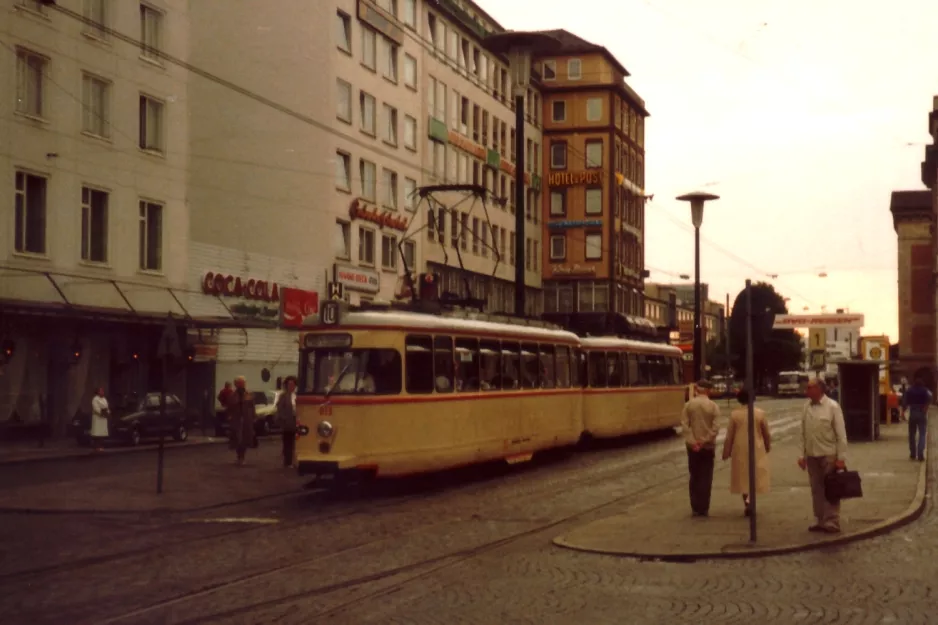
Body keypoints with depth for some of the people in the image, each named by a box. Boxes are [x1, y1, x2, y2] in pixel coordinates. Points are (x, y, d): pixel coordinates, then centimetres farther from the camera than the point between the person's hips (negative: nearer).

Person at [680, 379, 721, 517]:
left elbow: (684, 425, -9)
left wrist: (692, 442, -12)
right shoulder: (713, 406, -6)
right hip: (708, 446, -2)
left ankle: (695, 508, 10)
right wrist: (705, 441, -13)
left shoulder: (688, 405, -2)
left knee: (694, 477, 11)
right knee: (706, 478, 5)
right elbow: (715, 427, -14)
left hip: (693, 447, 2)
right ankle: (704, 509, 4)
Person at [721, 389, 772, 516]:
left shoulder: (734, 414, -7)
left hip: (740, 450, 0)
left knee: (743, 477, 11)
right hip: (757, 450, 0)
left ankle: (747, 505, 10)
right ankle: (749, 499, -12)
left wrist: (726, 452, 7)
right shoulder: (760, 413, -6)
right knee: (756, 475, 8)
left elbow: (729, 435, -3)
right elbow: (766, 433, 4)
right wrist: (768, 446, 22)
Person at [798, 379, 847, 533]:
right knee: (816, 490, 9)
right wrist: (802, 454, 5)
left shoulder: (832, 406, -8)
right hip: (812, 455, 4)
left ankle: (831, 522, 7)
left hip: (828, 455, -4)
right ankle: (821, 521, 17)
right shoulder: (806, 406, 4)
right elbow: (803, 432, 7)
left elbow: (841, 433, -8)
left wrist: (841, 457, -11)